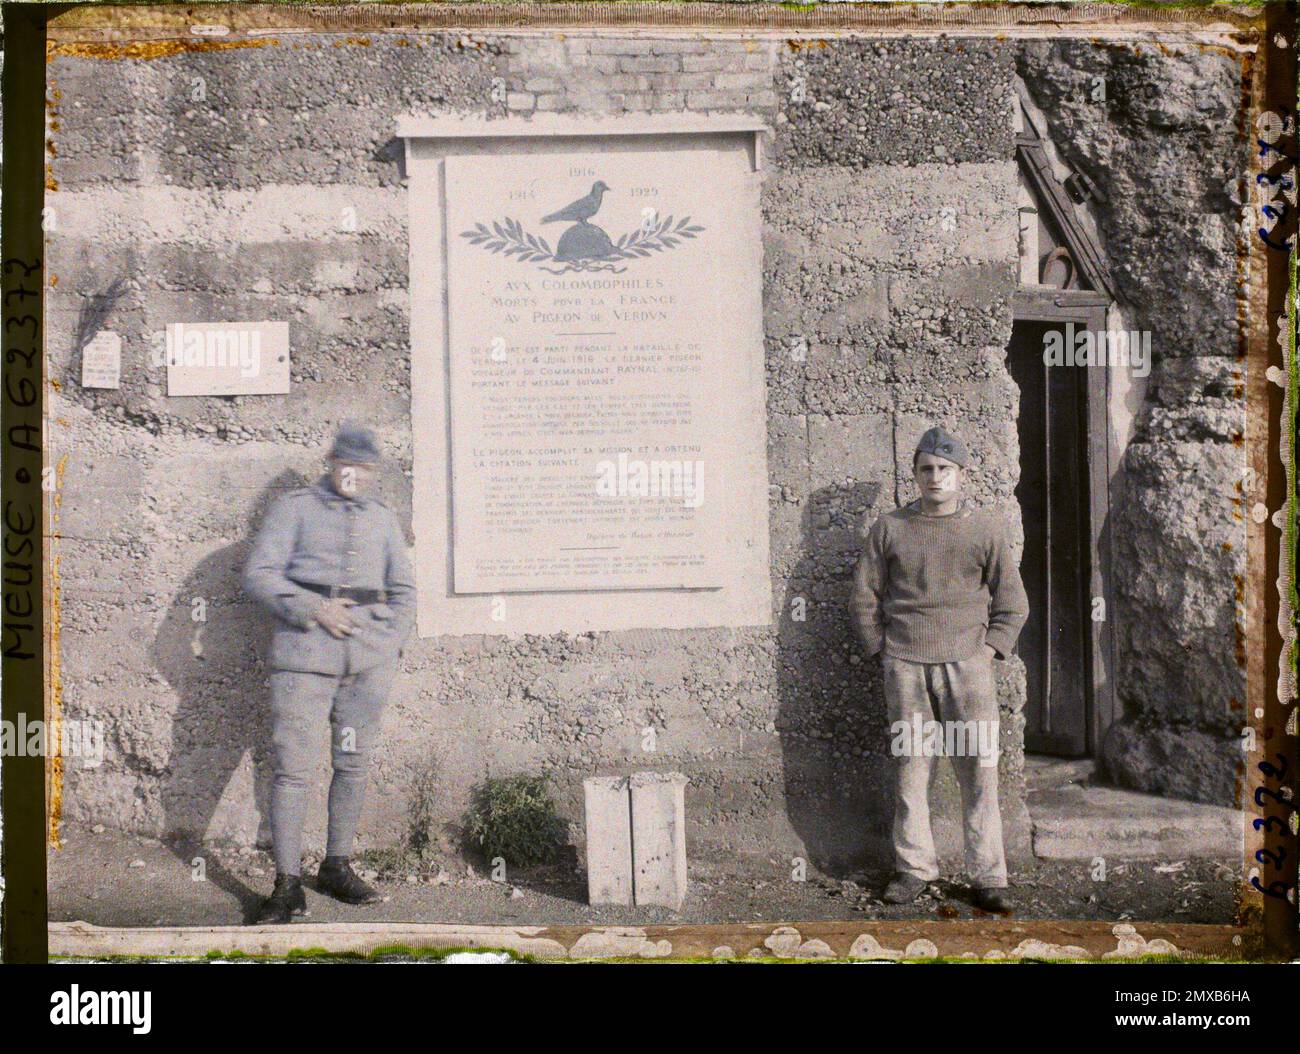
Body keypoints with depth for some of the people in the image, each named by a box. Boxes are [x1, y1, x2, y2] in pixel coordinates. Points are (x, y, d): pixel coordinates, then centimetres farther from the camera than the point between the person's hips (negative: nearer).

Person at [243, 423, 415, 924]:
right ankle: (287, 885, -4)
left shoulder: (382, 517, 18)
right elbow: (259, 573, -1)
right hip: (304, 649, -4)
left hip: (369, 656, 4)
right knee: (292, 765, -8)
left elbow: (403, 589, 22)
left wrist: (390, 645, 8)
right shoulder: (295, 507, 7)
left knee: (353, 762, 7)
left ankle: (337, 867, 21)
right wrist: (313, 608, -12)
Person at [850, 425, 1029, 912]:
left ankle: (988, 877, 4)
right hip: (905, 667, 1)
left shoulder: (984, 529, 8)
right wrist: (882, 651, 5)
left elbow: (1012, 603, 13)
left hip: (966, 664, 0)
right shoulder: (889, 529, 8)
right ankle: (914, 867, 14)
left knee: (979, 771, -2)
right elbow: (864, 596, 13)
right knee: (910, 767, 3)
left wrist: (990, 649, 2)